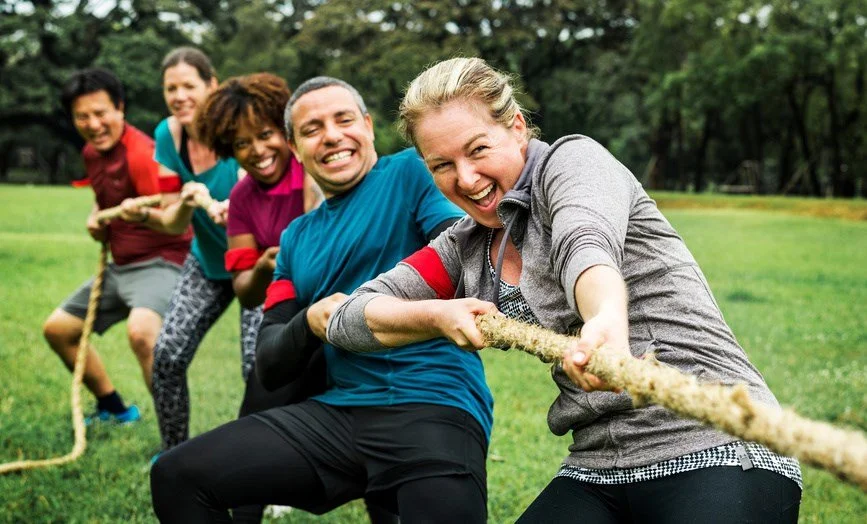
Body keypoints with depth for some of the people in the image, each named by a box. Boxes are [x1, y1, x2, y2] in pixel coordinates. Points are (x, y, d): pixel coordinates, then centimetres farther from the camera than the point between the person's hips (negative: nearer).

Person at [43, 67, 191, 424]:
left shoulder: (141, 154, -21)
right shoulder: (91, 153, 7)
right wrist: (96, 217, 6)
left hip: (160, 261, -10)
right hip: (120, 265, 10)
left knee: (141, 331, -37)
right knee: (57, 329, 17)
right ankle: (115, 410, 34)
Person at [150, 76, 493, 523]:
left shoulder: (411, 173, 4)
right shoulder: (297, 237, 21)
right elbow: (268, 361, 16)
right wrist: (309, 322, -6)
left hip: (436, 407, -5)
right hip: (337, 410, 6)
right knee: (176, 477, -3)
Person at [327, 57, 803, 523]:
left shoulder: (573, 159, -4)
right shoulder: (466, 248, 14)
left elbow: (586, 244, -27)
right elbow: (350, 318, 13)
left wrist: (607, 319, -48)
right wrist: (438, 315, -5)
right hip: (597, 472, 6)